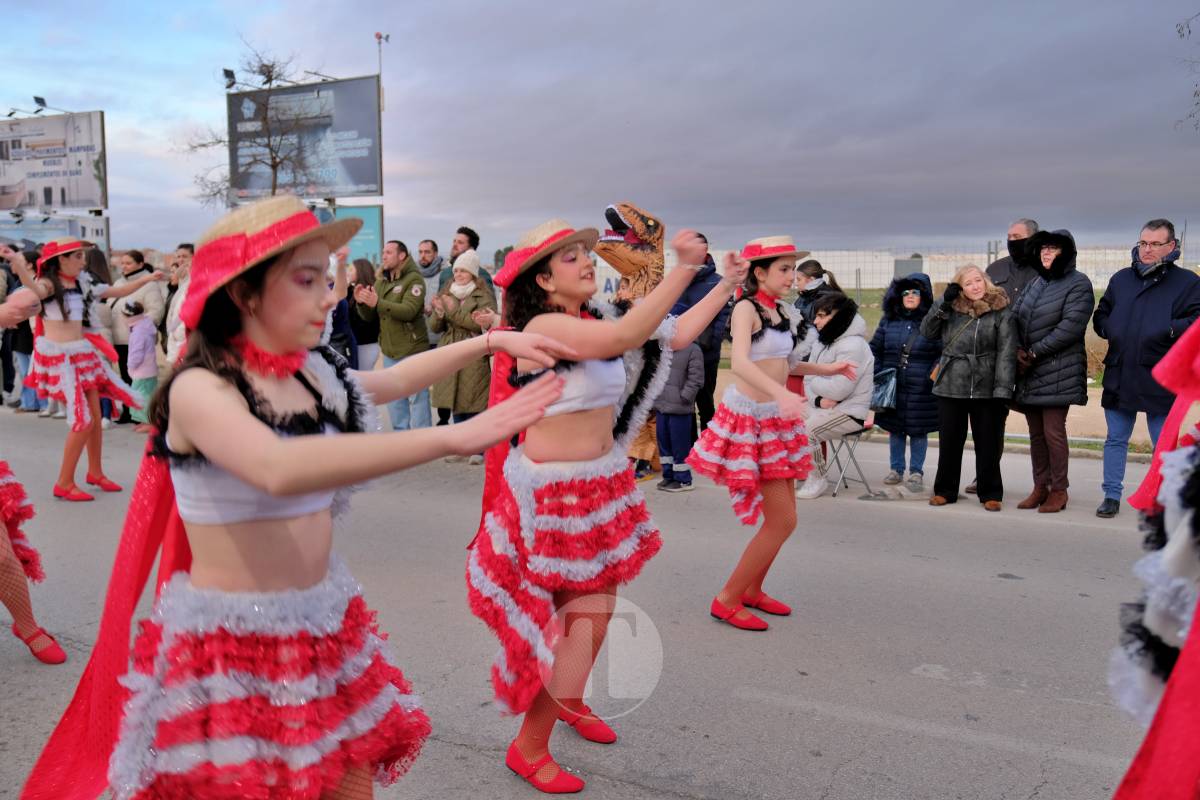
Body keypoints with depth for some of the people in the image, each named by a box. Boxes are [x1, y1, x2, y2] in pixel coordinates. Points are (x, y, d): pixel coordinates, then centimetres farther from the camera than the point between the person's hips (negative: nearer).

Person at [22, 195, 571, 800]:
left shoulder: (312, 374, 0)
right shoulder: (200, 388, -19)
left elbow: (393, 379, 21)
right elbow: (280, 471, -40)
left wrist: (491, 342, 17)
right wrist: (453, 438, -42)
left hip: (326, 627, 6)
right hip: (232, 645, -6)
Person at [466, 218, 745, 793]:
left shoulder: (595, 325, 7)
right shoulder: (543, 327, -19)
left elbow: (675, 336, 9)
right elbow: (625, 337, -34)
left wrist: (729, 284, 8)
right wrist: (684, 269, -33)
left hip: (602, 486, 8)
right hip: (555, 493, -8)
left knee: (596, 610, 17)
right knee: (583, 618, -3)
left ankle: (568, 701, 41)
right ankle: (529, 748, 14)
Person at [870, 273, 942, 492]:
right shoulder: (889, 320, 8)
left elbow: (943, 353, -2)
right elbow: (875, 349, 12)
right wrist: (876, 375, 3)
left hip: (921, 390, -3)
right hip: (892, 387, 4)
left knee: (918, 430, 4)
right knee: (895, 429, 12)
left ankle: (916, 472, 16)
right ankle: (896, 469, 24)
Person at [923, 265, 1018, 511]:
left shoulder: (1001, 312, -3)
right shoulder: (951, 309, 7)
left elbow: (1006, 353, -8)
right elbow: (927, 332, 8)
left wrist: (1002, 390, -15)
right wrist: (943, 304, -3)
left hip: (986, 389, -3)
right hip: (950, 387, 3)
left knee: (988, 444, 6)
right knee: (949, 442, 10)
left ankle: (990, 493, 19)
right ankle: (945, 490, 23)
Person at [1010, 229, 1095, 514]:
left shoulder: (1078, 284, -4)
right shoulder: (1035, 283, 17)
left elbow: (1070, 326, -14)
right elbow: (1014, 315, 12)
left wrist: (1034, 352, -14)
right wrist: (1018, 350, -5)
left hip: (1058, 371, -6)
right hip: (1029, 372, 6)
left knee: (1053, 431, -6)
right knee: (1036, 432, 10)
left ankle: (1059, 490, 6)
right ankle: (1040, 486, 19)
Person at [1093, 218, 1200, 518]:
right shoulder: (1121, 279, 12)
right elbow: (1100, 315, 19)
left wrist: (1167, 330, -22)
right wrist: (1111, 331, 0)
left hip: (1159, 379, -4)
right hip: (1119, 376, 4)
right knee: (1115, 439, 10)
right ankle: (1112, 495, 20)